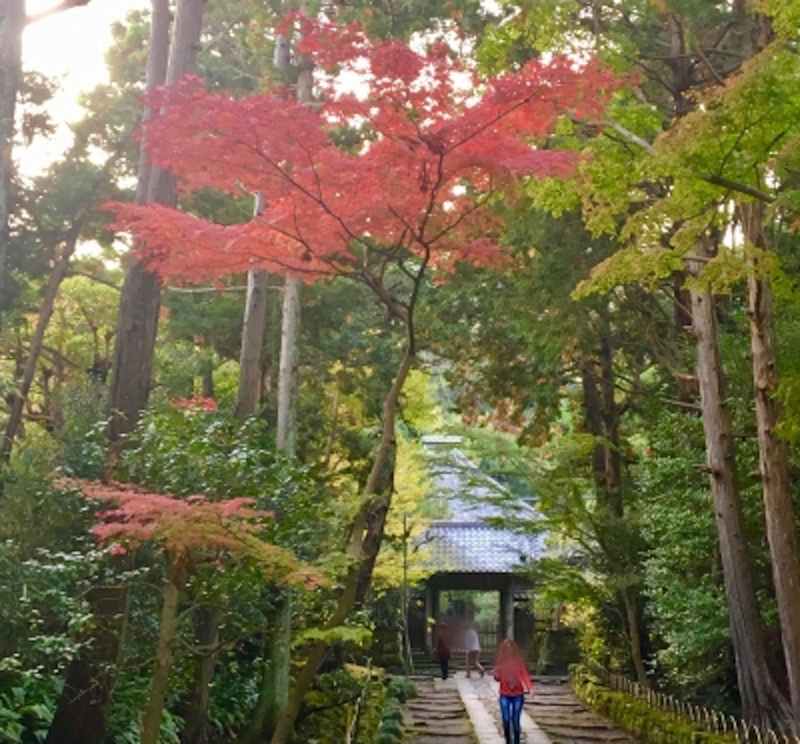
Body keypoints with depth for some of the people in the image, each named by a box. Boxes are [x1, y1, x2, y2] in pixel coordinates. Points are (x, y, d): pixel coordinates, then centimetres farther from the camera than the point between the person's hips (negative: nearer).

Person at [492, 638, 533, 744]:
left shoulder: (519, 661, -2)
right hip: (505, 695, 1)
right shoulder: (500, 661, 0)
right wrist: (496, 675, -21)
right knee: (506, 720, -3)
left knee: (516, 720, -1)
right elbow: (498, 678, 2)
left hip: (518, 695, -1)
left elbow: (524, 675, -8)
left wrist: (530, 687, -24)